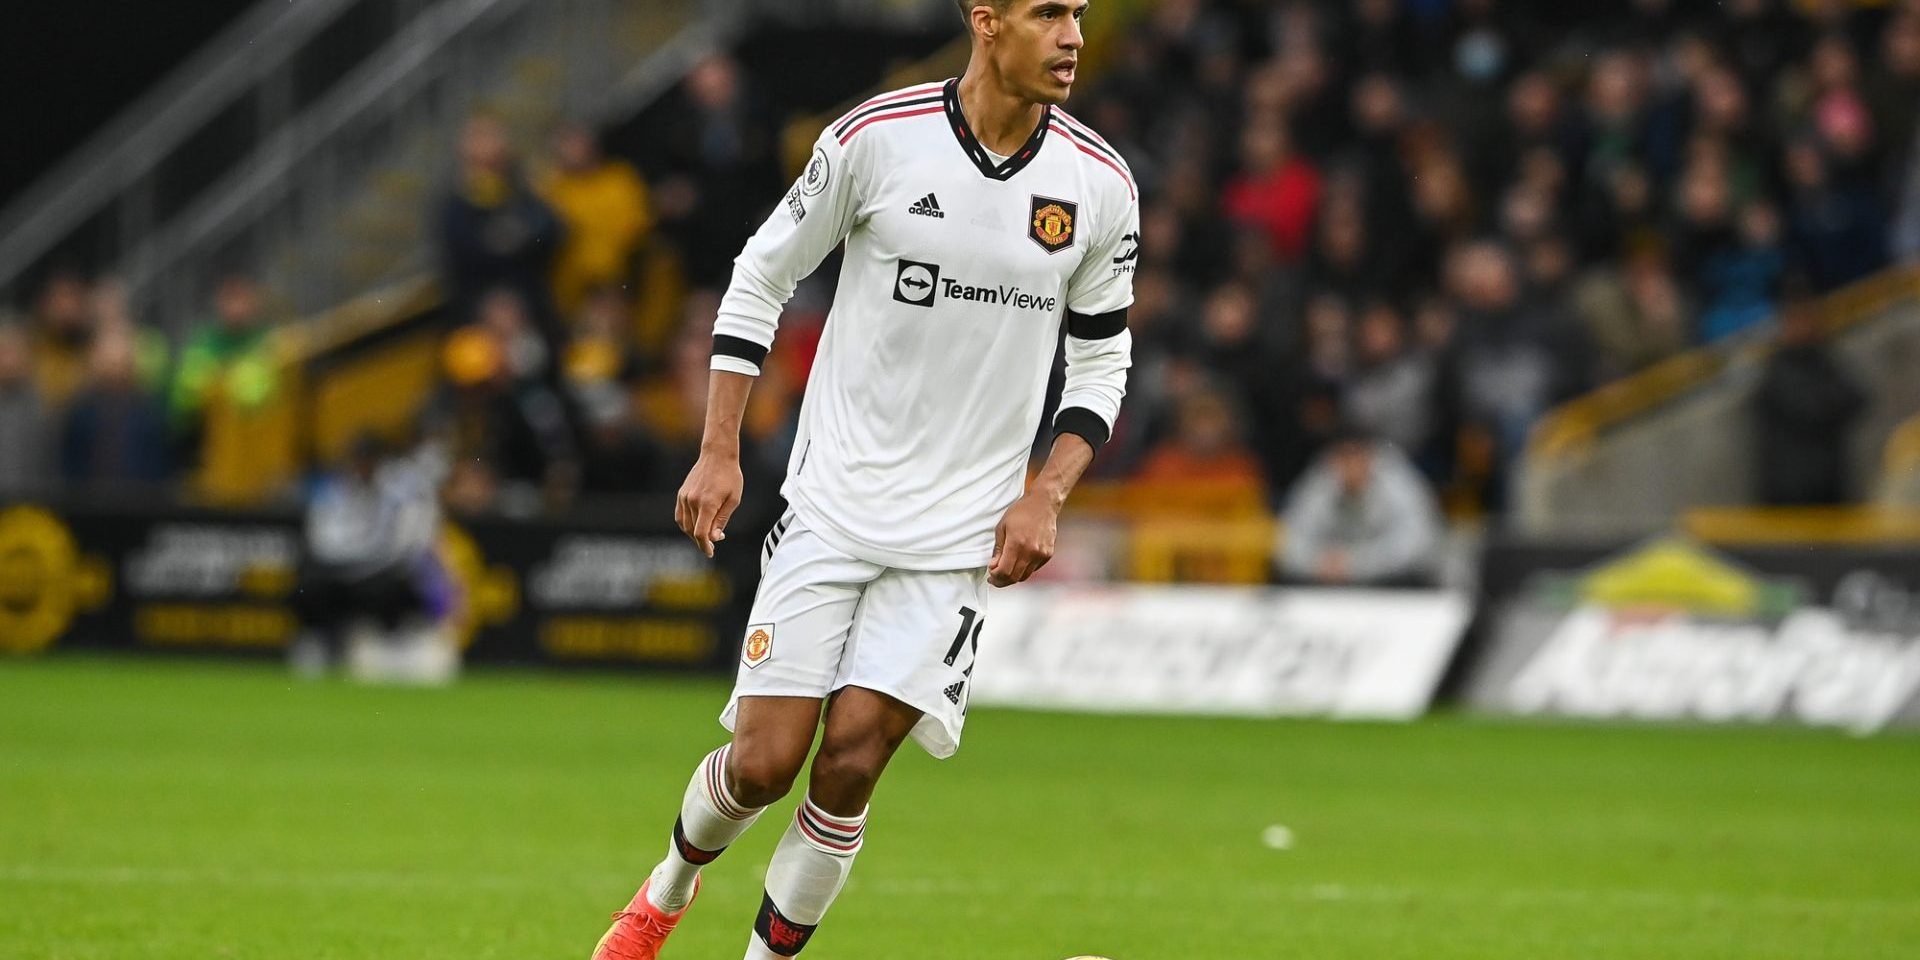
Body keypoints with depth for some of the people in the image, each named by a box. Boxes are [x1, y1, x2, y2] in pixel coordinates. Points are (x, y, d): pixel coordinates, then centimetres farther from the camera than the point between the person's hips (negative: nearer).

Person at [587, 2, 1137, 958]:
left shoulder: (1099, 185, -2)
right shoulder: (878, 137, -9)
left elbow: (1102, 359, 10)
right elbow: (761, 276, 3)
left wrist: (1045, 495, -4)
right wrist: (719, 451, -2)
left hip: (959, 536, 1)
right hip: (832, 508, -1)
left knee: (850, 762, -9)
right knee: (766, 762, -2)